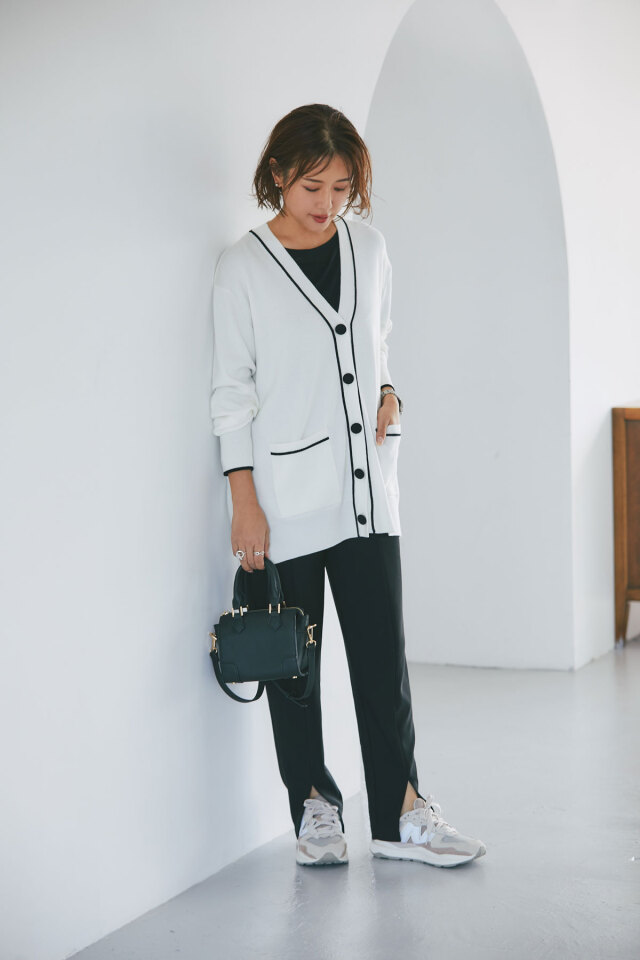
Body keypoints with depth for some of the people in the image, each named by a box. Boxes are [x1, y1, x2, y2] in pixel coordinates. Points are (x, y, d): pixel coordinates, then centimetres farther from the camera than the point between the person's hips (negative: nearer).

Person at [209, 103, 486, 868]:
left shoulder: (368, 248, 8)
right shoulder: (243, 266, -5)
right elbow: (231, 390, -5)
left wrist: (387, 394, 2)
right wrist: (244, 502, -9)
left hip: (366, 487, 4)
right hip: (287, 498, -3)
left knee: (383, 650, 4)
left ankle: (399, 812, 13)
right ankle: (313, 806, 20)